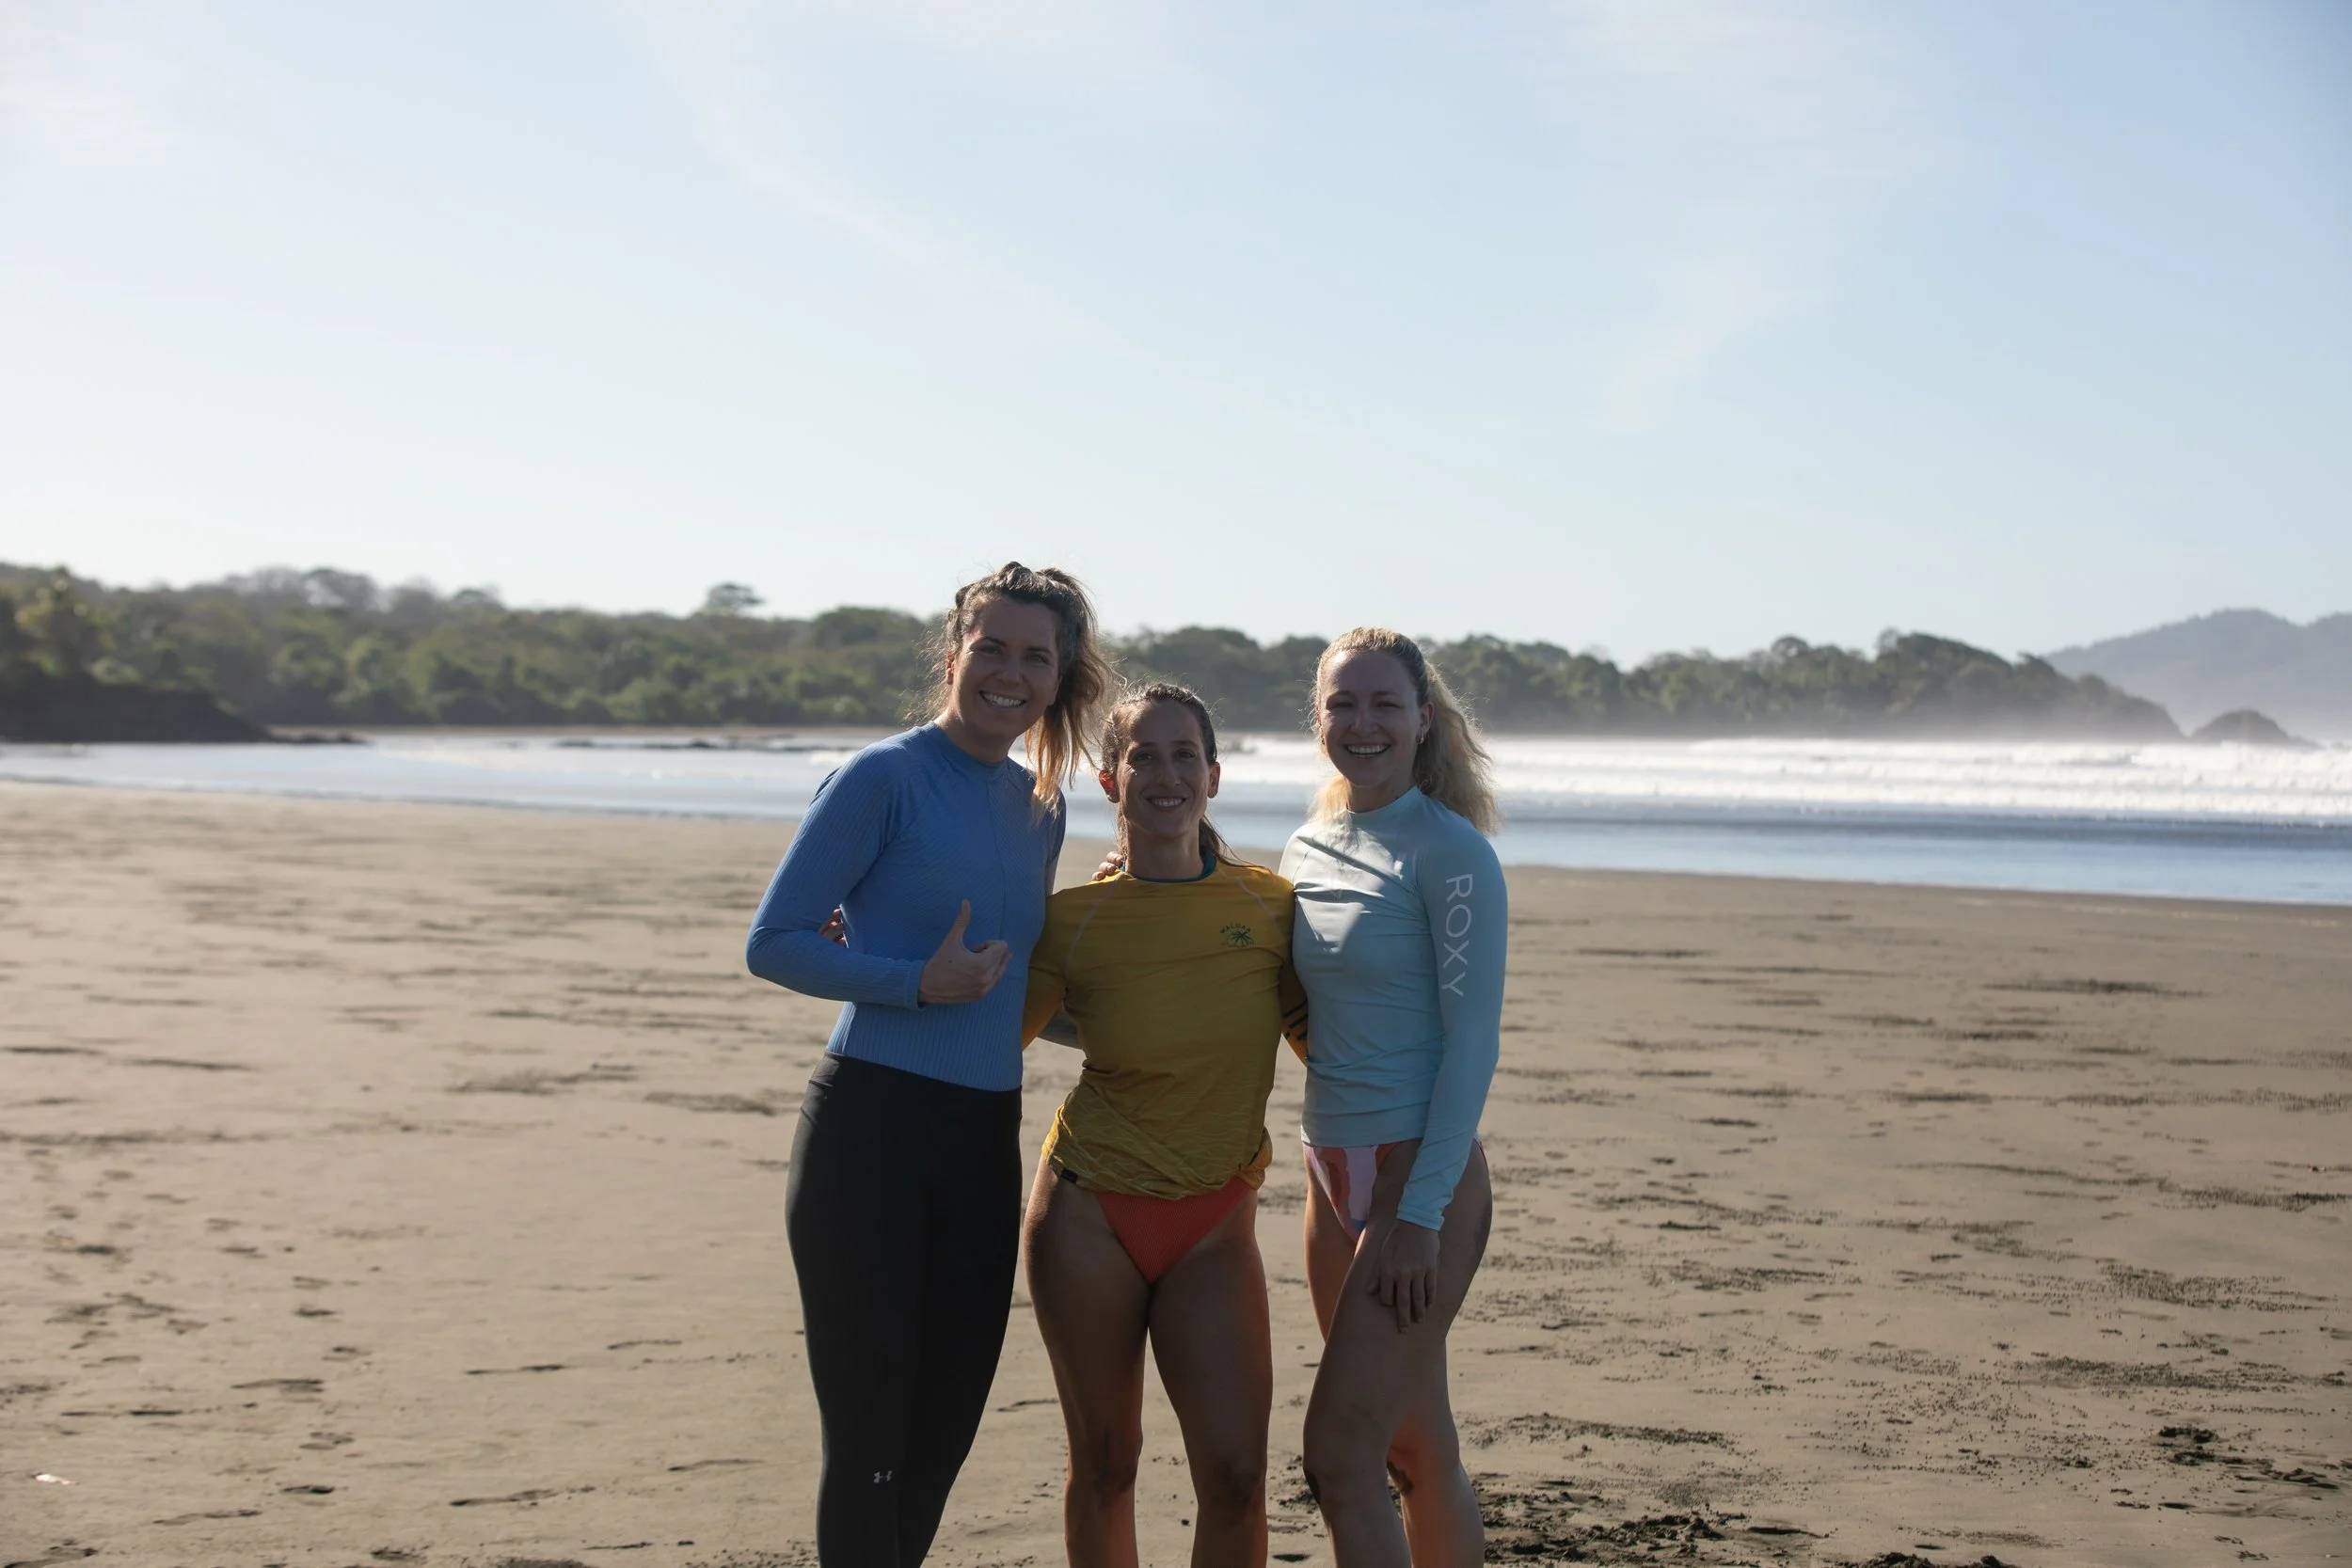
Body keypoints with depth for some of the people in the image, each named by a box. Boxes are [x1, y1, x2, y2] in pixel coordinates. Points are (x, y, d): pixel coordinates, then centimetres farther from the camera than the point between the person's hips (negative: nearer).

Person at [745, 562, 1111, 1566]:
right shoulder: (885, 778, -7)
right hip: (870, 1131, -6)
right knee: (868, 1433, 0)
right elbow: (774, 943, -10)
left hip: (983, 1141, 7)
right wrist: (919, 983, -17)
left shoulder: (1039, 806, 13)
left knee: (944, 1428, 13)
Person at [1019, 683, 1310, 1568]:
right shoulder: (1074, 919, -5)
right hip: (1090, 1212, -1)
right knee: (1104, 1463, 9)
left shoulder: (1270, 904, -2)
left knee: (1236, 1472, -5)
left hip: (1213, 1227, 1)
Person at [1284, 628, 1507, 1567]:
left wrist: (1421, 1215, -18)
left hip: (1422, 1179, -7)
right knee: (1415, 1452, 14)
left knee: (1337, 1456, -10)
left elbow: (1472, 1041, -14)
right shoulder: (1309, 849, 10)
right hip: (1333, 1173, 7)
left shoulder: (1451, 853, -11)